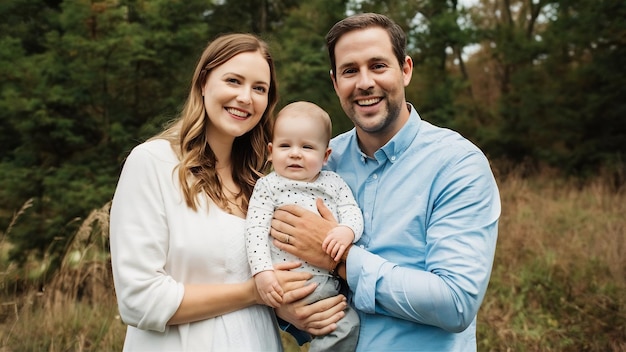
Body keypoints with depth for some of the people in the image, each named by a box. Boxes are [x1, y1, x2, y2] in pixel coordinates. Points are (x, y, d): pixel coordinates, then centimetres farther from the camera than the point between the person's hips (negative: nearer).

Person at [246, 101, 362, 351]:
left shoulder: (333, 182, 13)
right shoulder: (268, 186, 4)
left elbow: (352, 211, 6)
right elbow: (256, 230, -4)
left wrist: (346, 231, -18)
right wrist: (262, 271, -15)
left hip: (327, 282, 4)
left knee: (348, 326, -7)